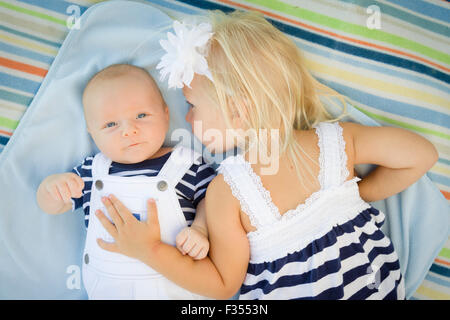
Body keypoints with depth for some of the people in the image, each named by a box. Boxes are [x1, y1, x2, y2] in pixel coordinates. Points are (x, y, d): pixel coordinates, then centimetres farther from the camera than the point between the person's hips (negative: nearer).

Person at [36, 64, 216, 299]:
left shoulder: (188, 164, -6)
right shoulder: (92, 171, 3)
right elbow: (52, 206, 11)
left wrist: (200, 229, -19)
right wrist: (52, 184, -11)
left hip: (173, 287, -4)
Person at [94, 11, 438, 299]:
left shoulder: (225, 191, -24)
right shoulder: (338, 139, -16)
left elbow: (223, 285, -15)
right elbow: (423, 154, -8)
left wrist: (150, 250, -14)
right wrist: (363, 192, 1)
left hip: (288, 291, -4)